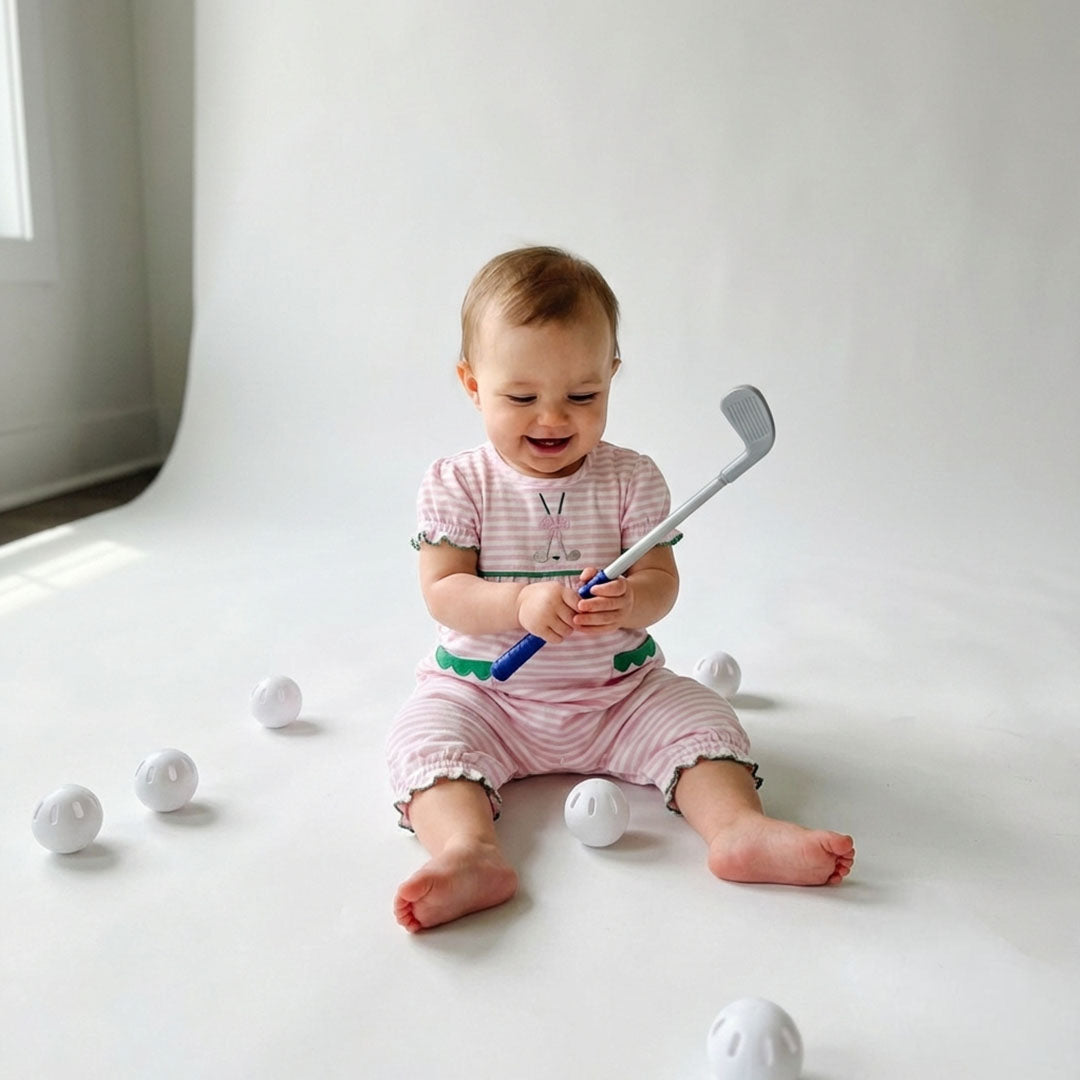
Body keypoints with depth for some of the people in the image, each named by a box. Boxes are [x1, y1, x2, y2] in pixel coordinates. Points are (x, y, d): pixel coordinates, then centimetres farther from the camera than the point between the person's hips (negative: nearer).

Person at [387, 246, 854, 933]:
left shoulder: (631, 479, -3)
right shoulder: (457, 485, -6)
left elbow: (662, 581, -7)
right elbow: (443, 593, -12)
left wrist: (628, 602, -32)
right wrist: (521, 602, -31)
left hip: (618, 690, 2)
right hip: (484, 691, -1)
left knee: (700, 717, -15)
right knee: (424, 736, -25)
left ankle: (740, 826, -24)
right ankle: (469, 851, -41)